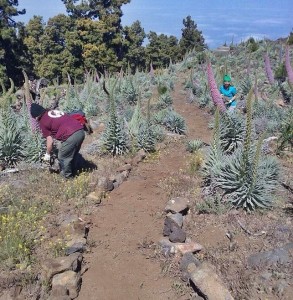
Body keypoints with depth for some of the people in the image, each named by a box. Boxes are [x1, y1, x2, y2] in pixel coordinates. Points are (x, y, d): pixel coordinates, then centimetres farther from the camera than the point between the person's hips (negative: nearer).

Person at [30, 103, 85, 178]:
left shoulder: (43, 122, 5)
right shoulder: (54, 111, 25)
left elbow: (50, 141, 7)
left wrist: (47, 154, 23)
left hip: (71, 135, -8)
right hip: (81, 131, 8)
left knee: (63, 157, 15)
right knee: (73, 154, 27)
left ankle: (67, 177, 31)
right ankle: (73, 173, 44)